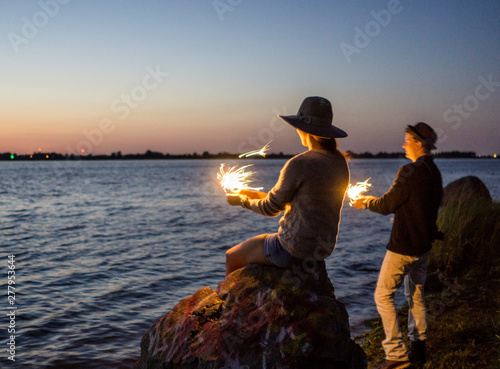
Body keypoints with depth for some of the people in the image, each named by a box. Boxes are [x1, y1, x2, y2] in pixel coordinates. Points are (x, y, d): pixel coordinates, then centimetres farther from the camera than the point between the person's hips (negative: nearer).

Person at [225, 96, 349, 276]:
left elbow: (271, 208, -11)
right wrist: (258, 194, 15)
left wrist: (242, 200, 9)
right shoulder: (340, 162, 1)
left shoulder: (298, 165, -23)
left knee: (232, 257, 16)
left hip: (295, 247, -8)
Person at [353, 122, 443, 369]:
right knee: (415, 295, 19)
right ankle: (418, 348, 26)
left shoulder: (410, 172, -20)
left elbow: (386, 205, -16)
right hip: (424, 245, 9)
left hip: (403, 247, -9)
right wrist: (373, 200, 19)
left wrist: (365, 203, 3)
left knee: (383, 295, -2)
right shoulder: (434, 172, 8)